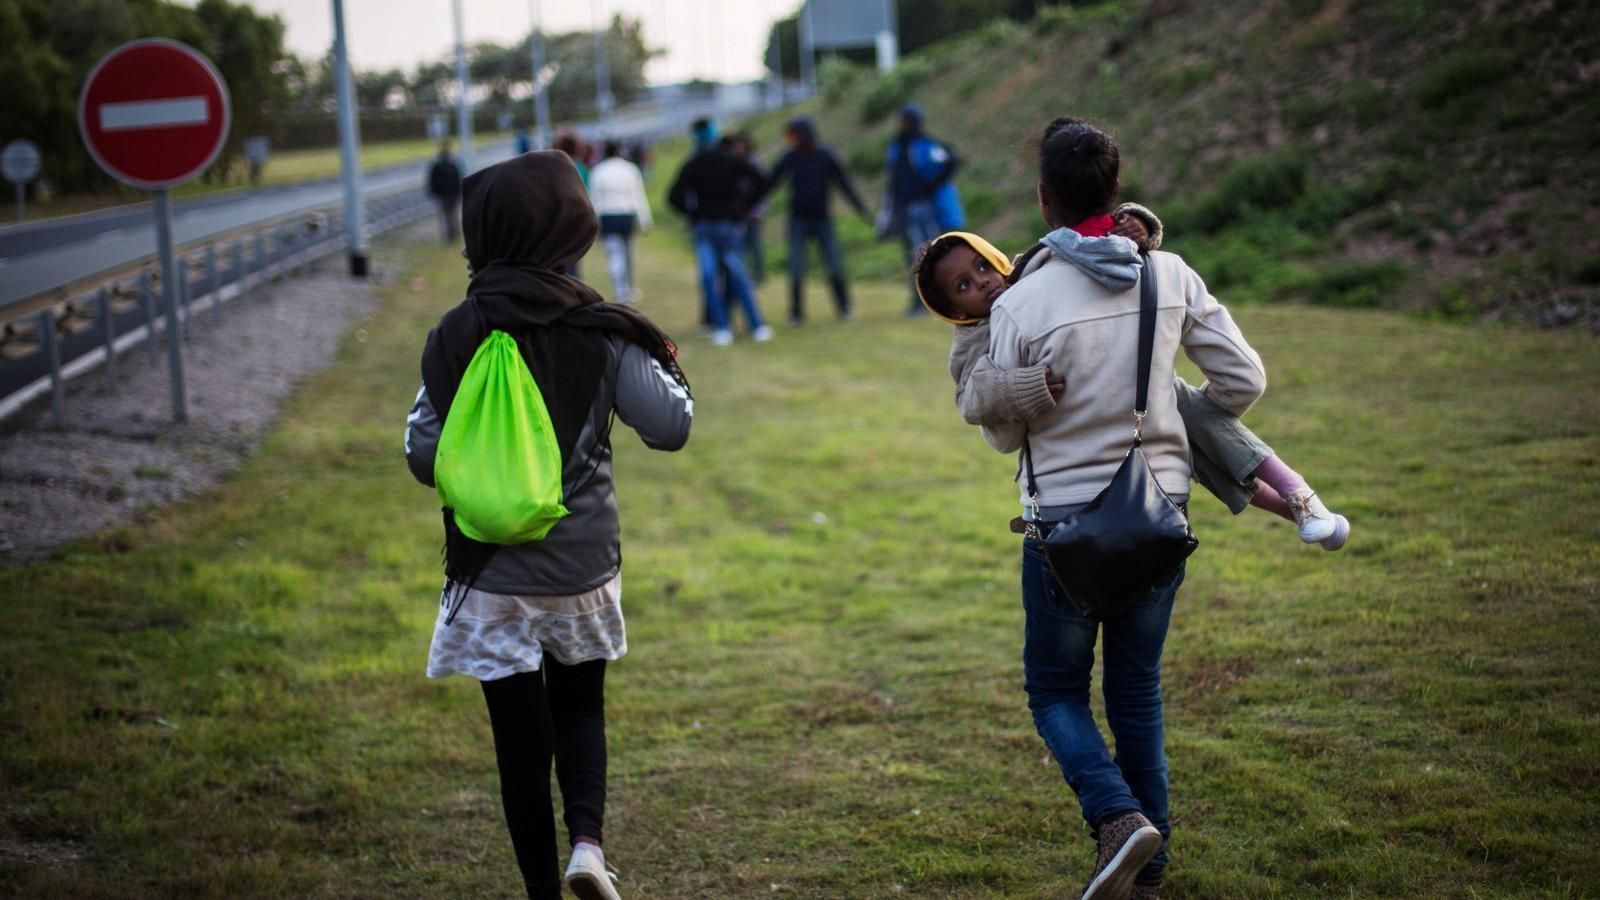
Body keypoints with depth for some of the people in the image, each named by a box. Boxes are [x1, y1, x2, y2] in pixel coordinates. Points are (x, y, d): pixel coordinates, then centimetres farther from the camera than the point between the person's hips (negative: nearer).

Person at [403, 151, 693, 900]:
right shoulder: (599, 332, -8)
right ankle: (587, 839, 0)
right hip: (583, 569, 1)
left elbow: (423, 455, -7)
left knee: (520, 737, 9)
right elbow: (670, 427, -8)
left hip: (492, 577, -1)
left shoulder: (454, 337, -7)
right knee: (579, 710, 21)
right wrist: (667, 367, 12)